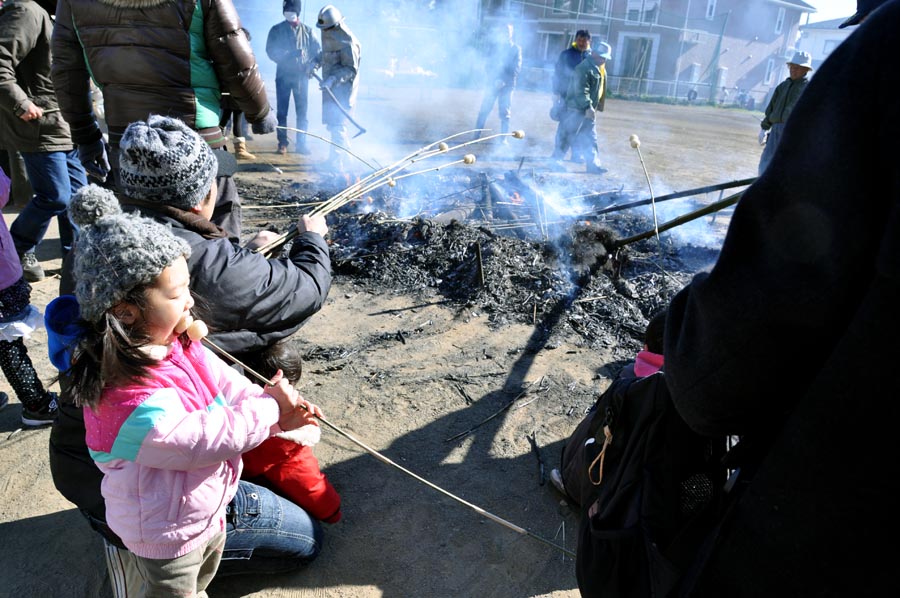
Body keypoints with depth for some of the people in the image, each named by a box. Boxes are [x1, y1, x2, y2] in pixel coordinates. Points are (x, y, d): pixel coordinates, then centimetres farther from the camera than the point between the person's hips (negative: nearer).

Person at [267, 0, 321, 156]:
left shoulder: (307, 31, 10)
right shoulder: (276, 30, 5)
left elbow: (318, 51, 9)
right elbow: (271, 51, -5)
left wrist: (313, 64, -11)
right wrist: (288, 55, -20)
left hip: (302, 76, 1)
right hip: (283, 75, -1)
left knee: (302, 111, 1)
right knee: (282, 111, 0)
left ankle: (301, 143, 7)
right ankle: (282, 143, 5)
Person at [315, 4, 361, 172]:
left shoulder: (347, 42, -19)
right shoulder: (328, 34, 8)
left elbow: (351, 69, -20)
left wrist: (333, 79, -29)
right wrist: (316, 62, 5)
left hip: (342, 89, -9)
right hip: (331, 87, 9)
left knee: (336, 125, -11)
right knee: (332, 123, 16)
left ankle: (336, 162, -7)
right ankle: (347, 153, 30)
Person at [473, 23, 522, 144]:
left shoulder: (516, 48, 5)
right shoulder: (494, 45, 8)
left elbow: (516, 68, -1)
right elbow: (487, 64, 4)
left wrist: (505, 81, -14)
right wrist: (495, 79, -11)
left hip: (507, 85, -1)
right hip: (492, 82, 1)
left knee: (504, 112, -1)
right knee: (484, 110, -1)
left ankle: (504, 139, 5)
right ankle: (476, 135, 5)